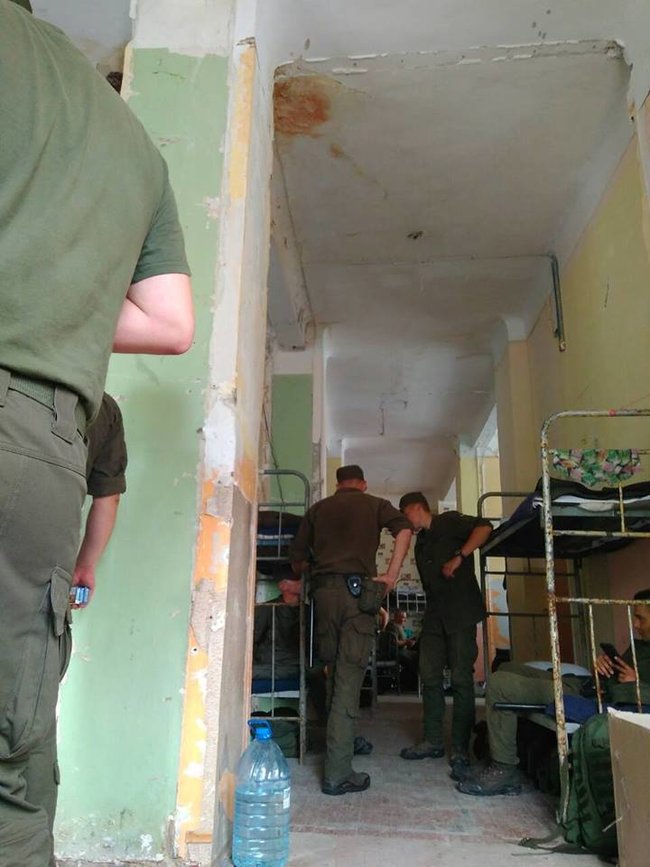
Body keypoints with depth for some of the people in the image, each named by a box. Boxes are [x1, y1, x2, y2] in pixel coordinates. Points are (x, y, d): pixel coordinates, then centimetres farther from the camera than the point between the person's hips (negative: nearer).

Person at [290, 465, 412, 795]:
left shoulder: (318, 509, 18)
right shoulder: (374, 504, 13)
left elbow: (297, 561, 17)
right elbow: (404, 530, -7)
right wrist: (391, 576, -5)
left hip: (324, 591, 3)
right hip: (358, 590, -3)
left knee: (333, 672, 16)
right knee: (349, 679, -5)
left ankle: (342, 740, 28)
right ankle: (337, 773, -4)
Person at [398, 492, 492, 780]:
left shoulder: (449, 522, -2)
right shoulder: (420, 544, 20)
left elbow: (484, 527, -18)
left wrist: (459, 557, -22)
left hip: (461, 613, -7)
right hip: (434, 616, 8)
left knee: (461, 679, -5)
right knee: (430, 677, 4)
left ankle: (460, 748, 2)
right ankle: (433, 741, 13)